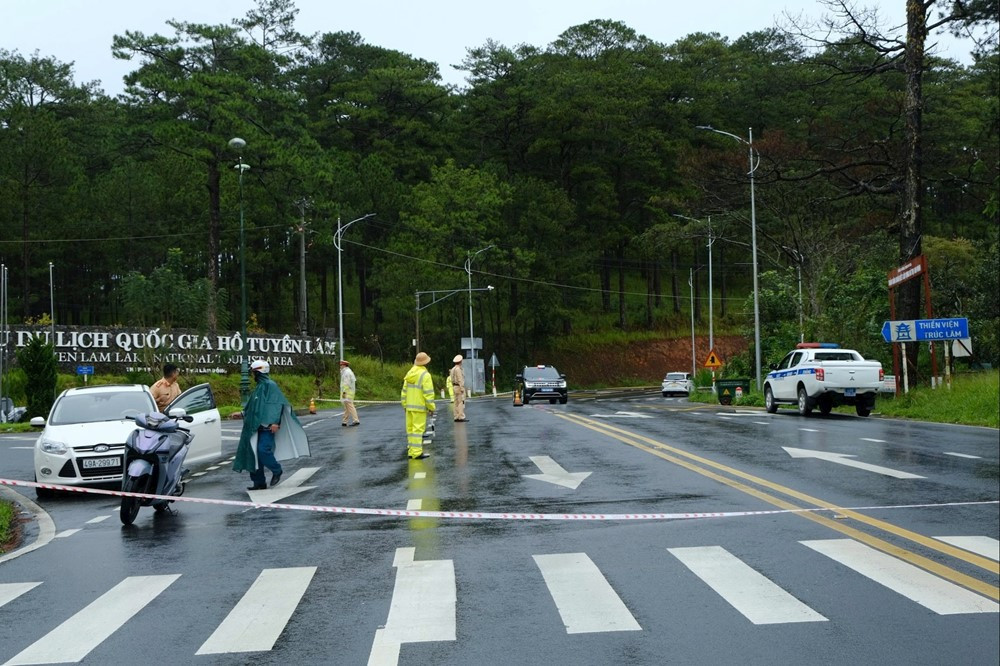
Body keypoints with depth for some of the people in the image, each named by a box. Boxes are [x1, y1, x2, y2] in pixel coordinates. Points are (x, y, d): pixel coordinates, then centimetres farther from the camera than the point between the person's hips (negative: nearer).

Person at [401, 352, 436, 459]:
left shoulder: (409, 374, 9)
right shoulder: (425, 375, -12)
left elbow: (404, 391, 13)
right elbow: (428, 393, -15)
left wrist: (405, 405, 19)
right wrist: (431, 407, -8)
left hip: (409, 407, 7)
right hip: (420, 407, -7)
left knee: (410, 428, 12)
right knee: (418, 429, -6)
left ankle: (411, 451, 17)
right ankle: (416, 452, -8)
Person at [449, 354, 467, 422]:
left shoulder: (453, 369, 14)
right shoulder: (458, 369, -15)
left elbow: (452, 380, 17)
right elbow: (460, 379, -20)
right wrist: (462, 388, -21)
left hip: (455, 386, 10)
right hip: (459, 387, -10)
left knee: (456, 403, 9)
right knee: (461, 402, -9)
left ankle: (457, 417, 10)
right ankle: (461, 417, -12)